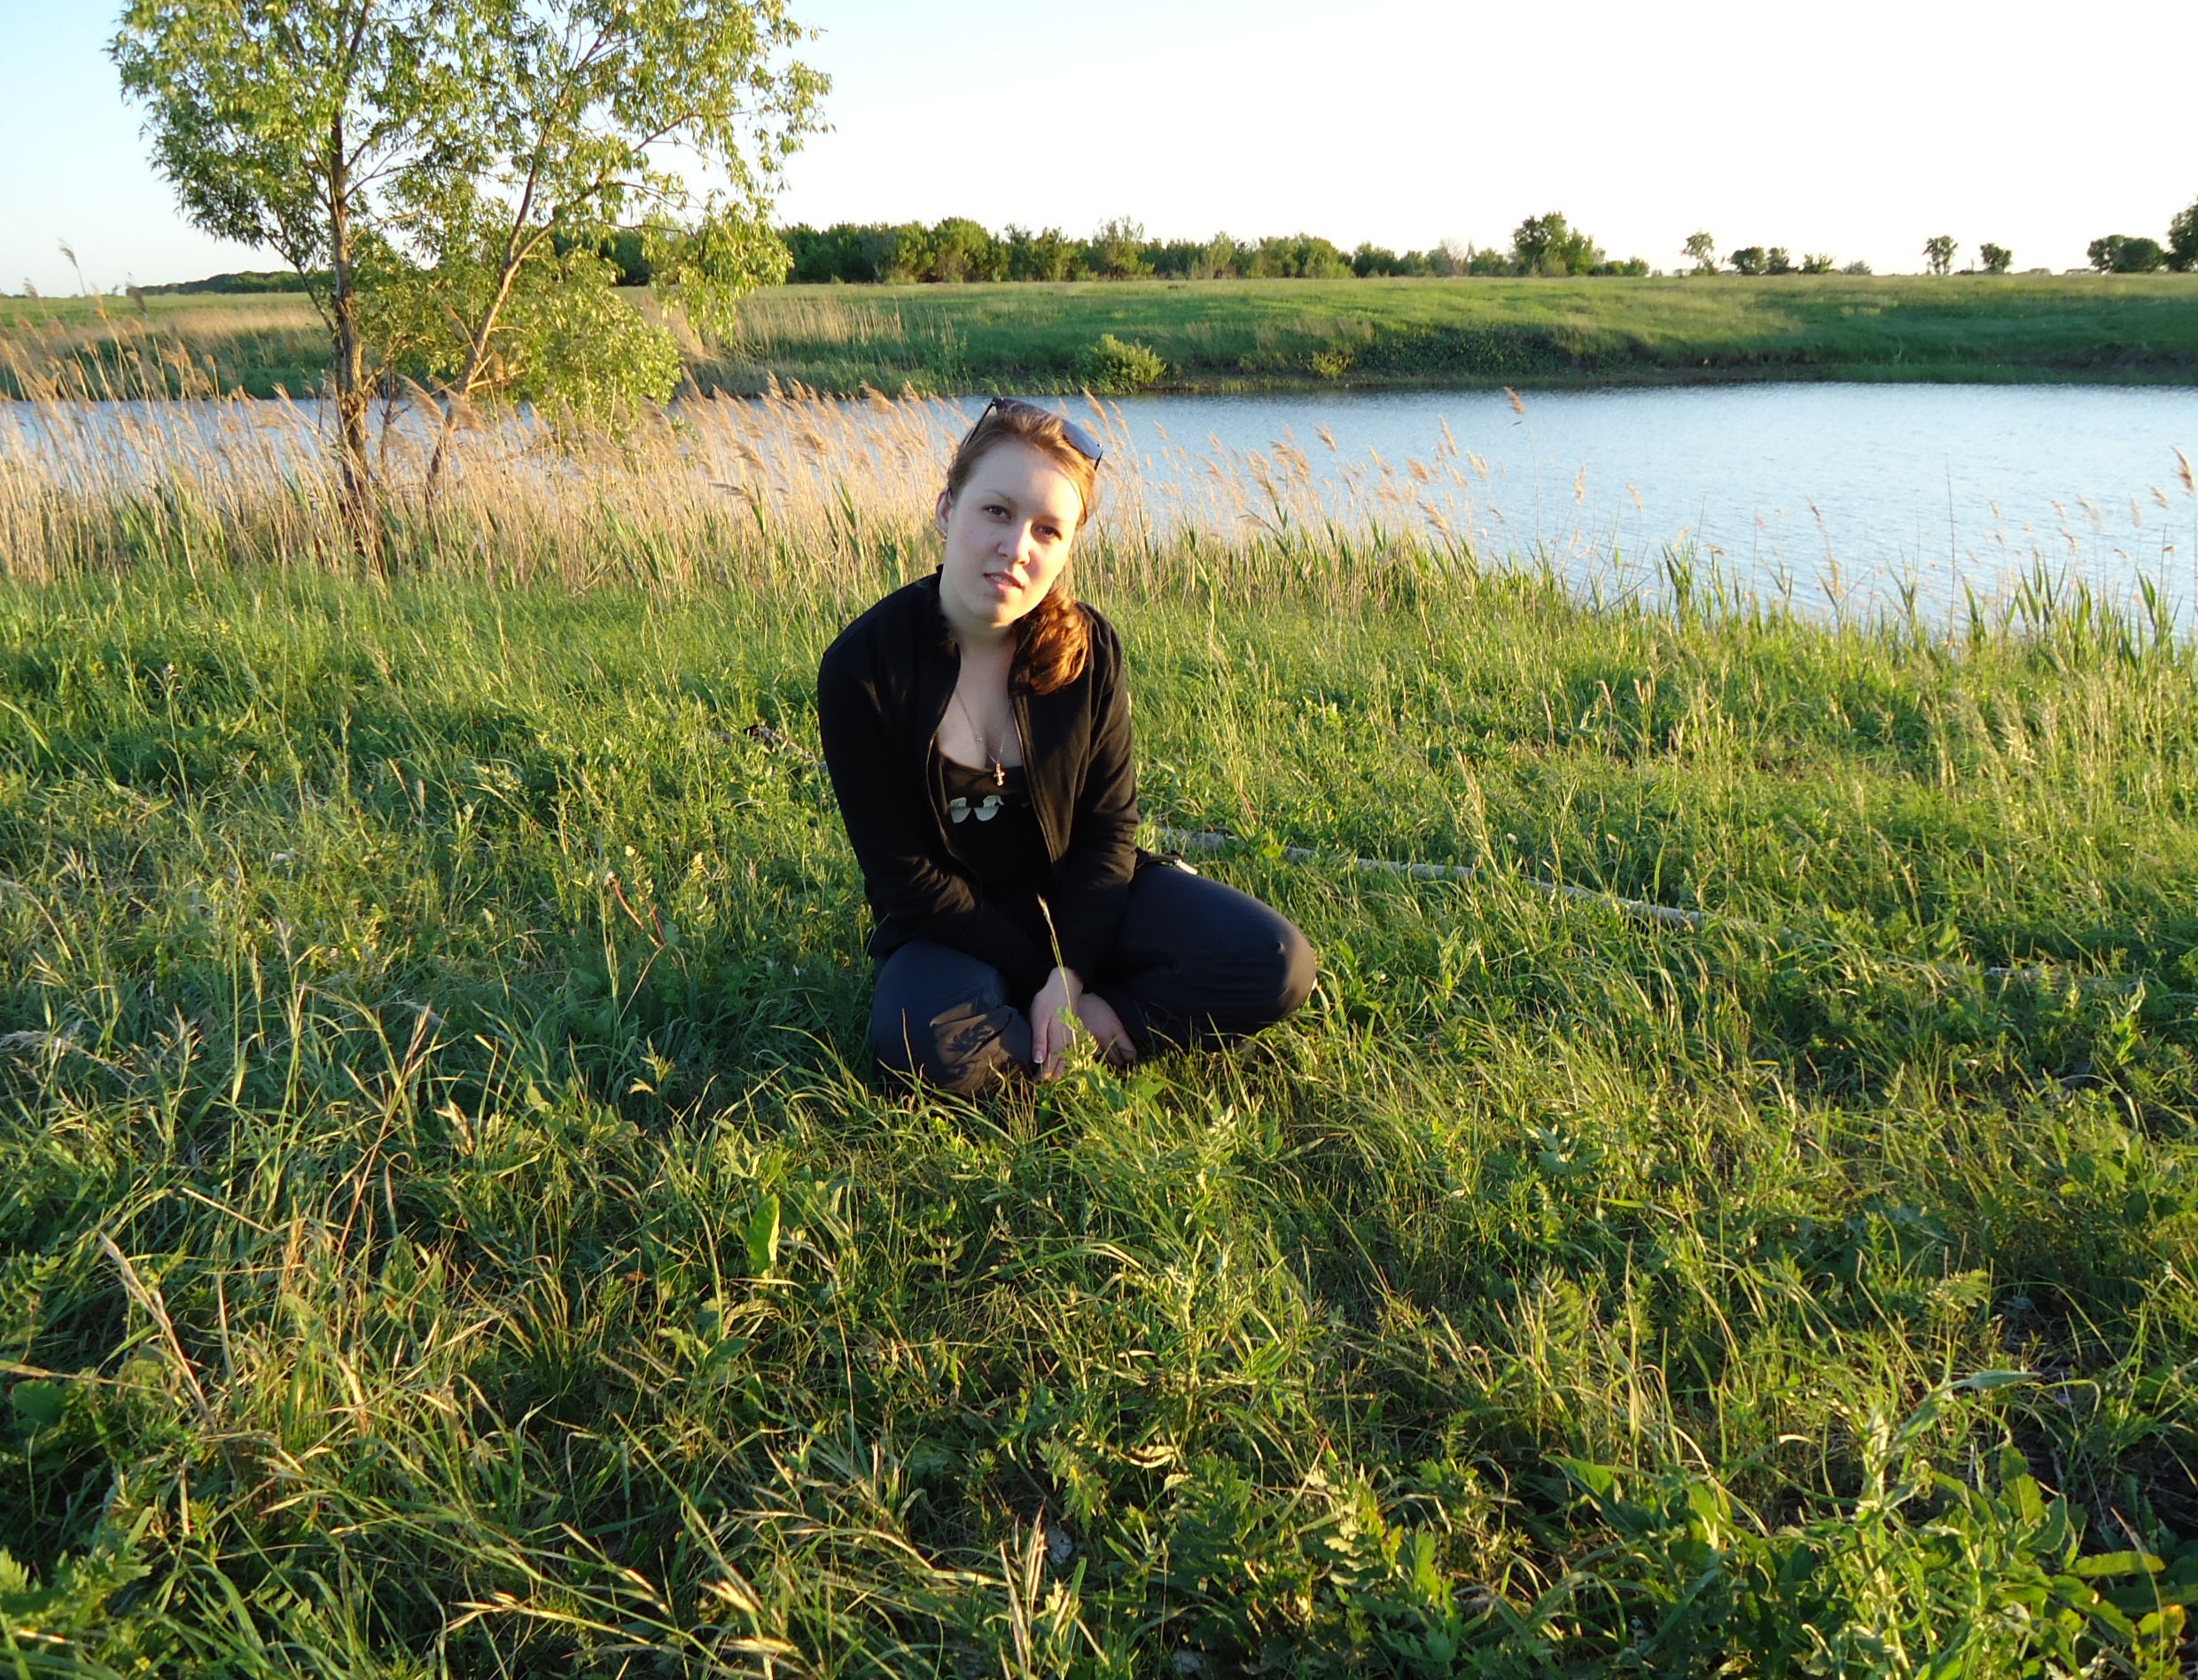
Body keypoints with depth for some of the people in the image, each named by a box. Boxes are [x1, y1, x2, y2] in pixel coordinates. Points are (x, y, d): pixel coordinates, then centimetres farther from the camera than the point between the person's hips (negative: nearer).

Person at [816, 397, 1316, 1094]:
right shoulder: (863, 667, -19)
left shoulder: (1087, 647, -11)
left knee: (1277, 966, -16)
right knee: (927, 1044, -36)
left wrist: (1072, 972, -20)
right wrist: (1042, 980, -18)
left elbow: (1109, 826, -5)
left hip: (1077, 900, 3)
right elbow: (904, 873, -16)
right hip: (955, 927, -2)